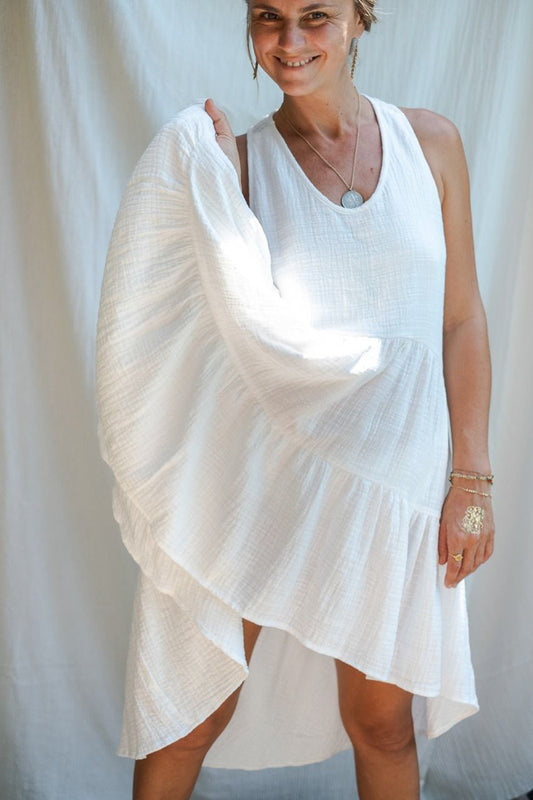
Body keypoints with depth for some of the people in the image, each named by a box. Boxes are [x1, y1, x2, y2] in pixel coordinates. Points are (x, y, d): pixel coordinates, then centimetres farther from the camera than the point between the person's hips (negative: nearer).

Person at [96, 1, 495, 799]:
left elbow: (461, 318, 4)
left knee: (382, 719, 16)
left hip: (396, 473, 2)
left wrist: (471, 480, 2)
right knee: (195, 709, 8)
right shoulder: (240, 157, -1)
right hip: (266, 469, -1)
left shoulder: (431, 140, 4)